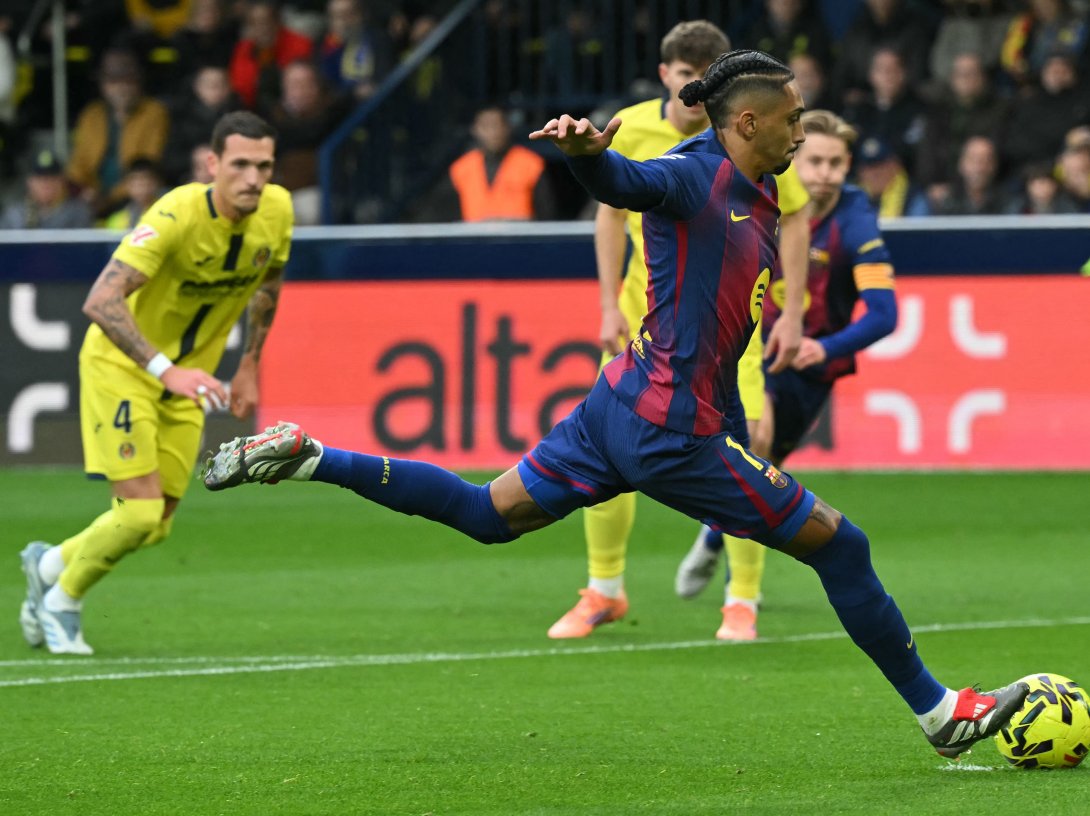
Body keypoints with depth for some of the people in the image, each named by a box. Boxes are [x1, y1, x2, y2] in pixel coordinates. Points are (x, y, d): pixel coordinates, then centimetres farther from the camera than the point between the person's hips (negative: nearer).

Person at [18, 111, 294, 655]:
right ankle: (62, 599, 12)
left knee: (155, 527, 6)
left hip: (186, 377, 6)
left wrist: (249, 365, 13)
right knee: (140, 512, -16)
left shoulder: (277, 210, -10)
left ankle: (50, 565, 33)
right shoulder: (176, 216, -30)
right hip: (121, 366, -6)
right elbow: (101, 301, -39)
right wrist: (166, 370, -47)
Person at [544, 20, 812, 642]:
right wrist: (610, 305, 0)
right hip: (645, 308, 3)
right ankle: (604, 591, 19)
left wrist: (793, 312, -6)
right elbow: (611, 215, 8)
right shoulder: (632, 129, -4)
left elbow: (795, 218, -1)